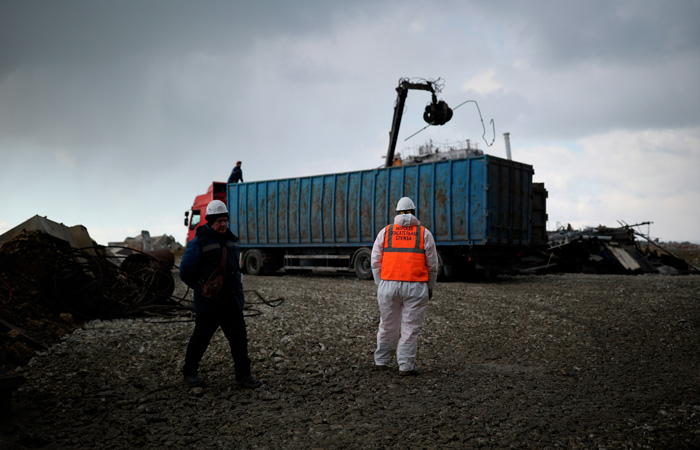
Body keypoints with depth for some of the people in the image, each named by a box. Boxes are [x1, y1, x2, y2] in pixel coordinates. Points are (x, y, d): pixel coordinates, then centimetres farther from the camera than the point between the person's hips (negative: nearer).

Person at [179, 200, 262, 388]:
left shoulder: (231, 240, 11)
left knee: (239, 337, 4)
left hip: (232, 302, 6)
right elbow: (185, 272, -9)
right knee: (201, 338, 7)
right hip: (208, 303, -6)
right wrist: (202, 288, -4)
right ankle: (189, 373, 25)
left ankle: (243, 375, 11)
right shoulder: (198, 243, -11)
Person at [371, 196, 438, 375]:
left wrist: (380, 285, 15)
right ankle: (406, 366, 6)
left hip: (388, 285, 2)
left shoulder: (385, 232, 8)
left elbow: (376, 262, 7)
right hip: (416, 287, -2)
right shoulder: (424, 233, 6)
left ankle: (381, 360, 27)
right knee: (411, 328, 4)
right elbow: (432, 264, 7)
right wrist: (430, 287, 17)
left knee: (388, 325, 15)